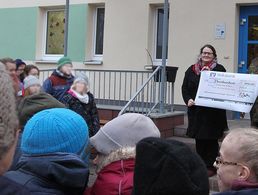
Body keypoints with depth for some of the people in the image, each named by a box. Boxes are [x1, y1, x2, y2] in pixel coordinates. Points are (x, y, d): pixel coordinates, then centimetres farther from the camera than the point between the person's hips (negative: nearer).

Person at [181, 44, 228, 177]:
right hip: (195, 110, 3)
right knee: (199, 139, 10)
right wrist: (188, 99, -8)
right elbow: (185, 87, 6)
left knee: (211, 139, 3)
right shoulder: (191, 70, 9)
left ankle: (210, 166, 12)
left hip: (213, 111, -3)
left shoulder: (219, 69, 0)